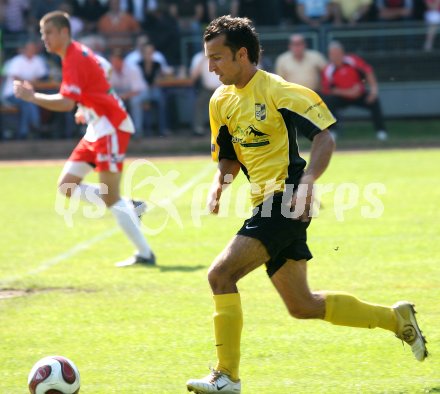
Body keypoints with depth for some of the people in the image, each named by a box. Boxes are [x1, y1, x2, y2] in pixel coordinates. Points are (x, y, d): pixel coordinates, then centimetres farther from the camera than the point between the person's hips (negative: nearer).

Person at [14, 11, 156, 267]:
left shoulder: (74, 59, -17)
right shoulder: (77, 53, 13)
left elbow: (66, 103, -28)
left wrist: (31, 96, -21)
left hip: (110, 128, -10)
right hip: (98, 129, 10)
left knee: (110, 197, -11)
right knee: (67, 186, 6)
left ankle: (145, 254, -7)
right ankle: (129, 208, 11)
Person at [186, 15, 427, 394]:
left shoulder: (276, 91, -12)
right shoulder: (222, 101, 12)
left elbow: (325, 136, -14)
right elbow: (229, 157, 23)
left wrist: (307, 182, -27)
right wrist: (218, 186, 1)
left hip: (285, 200, -9)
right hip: (269, 205, 9)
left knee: (221, 274, -18)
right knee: (302, 306, 12)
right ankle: (396, 318, 27)